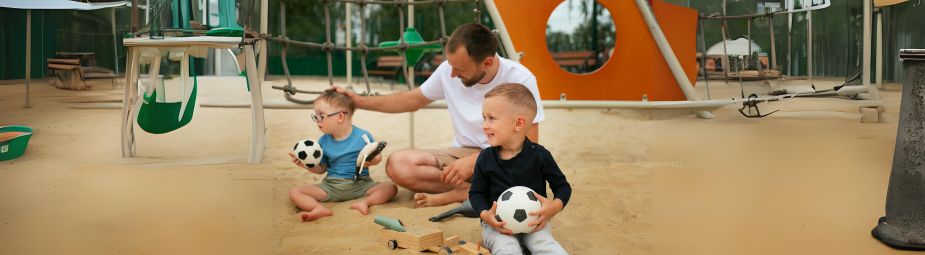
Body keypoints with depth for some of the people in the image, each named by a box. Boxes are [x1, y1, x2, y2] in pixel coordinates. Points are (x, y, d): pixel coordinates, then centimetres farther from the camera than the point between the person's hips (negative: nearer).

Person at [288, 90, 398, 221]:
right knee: (295, 192, -17)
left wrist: (373, 161, -24)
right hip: (331, 185, 2)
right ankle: (319, 209, -43)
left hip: (360, 184, -2)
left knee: (391, 187, -24)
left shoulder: (363, 136, -9)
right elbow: (321, 168, 11)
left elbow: (377, 156, -1)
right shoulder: (323, 141, 1)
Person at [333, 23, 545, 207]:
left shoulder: (520, 79, -16)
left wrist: (474, 161, -27)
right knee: (396, 164, -23)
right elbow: (412, 100, 13)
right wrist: (360, 101, 5)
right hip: (464, 153, 4)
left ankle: (451, 195, -22)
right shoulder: (448, 70, -6)